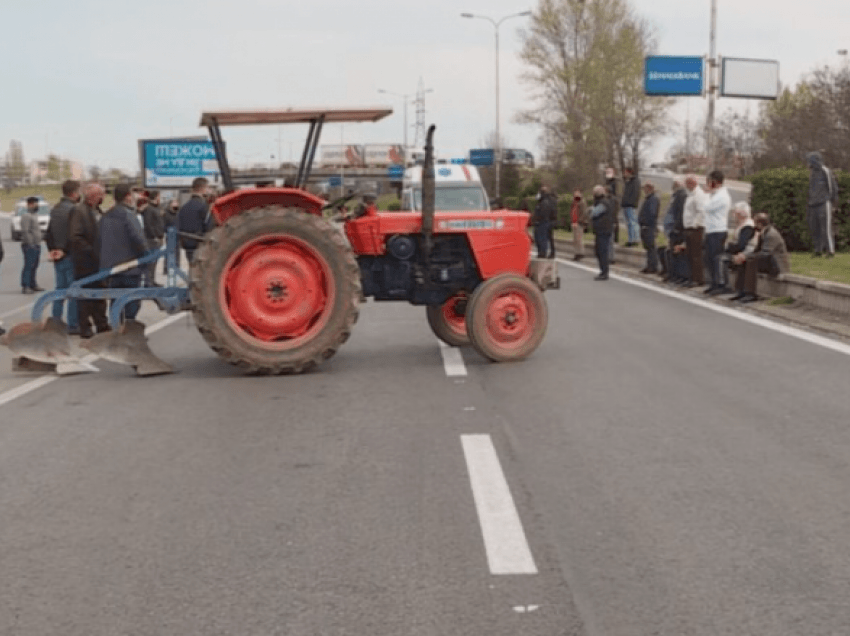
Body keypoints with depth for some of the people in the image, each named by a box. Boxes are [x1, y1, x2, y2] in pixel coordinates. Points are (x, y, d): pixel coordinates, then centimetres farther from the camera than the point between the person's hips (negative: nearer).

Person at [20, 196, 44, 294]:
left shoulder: (34, 215, 20)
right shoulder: (26, 216, -12)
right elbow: (25, 231, -20)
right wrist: (30, 244, -21)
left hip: (36, 245, 10)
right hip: (30, 246, -10)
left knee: (34, 266, 13)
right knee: (28, 266, -11)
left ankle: (33, 285, 20)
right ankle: (25, 287, -11)